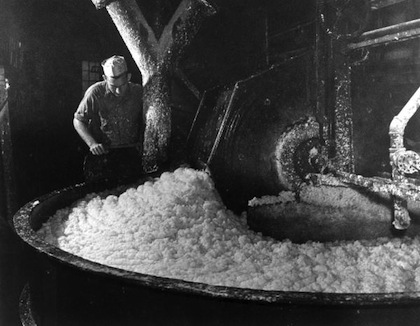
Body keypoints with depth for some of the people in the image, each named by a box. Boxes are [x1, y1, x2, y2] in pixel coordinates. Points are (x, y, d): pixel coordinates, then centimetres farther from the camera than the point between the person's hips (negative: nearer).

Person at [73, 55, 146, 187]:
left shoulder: (138, 93, -1)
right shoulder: (95, 92, -7)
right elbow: (78, 120, 2)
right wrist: (92, 143, -12)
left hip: (130, 151, 1)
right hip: (102, 151, -1)